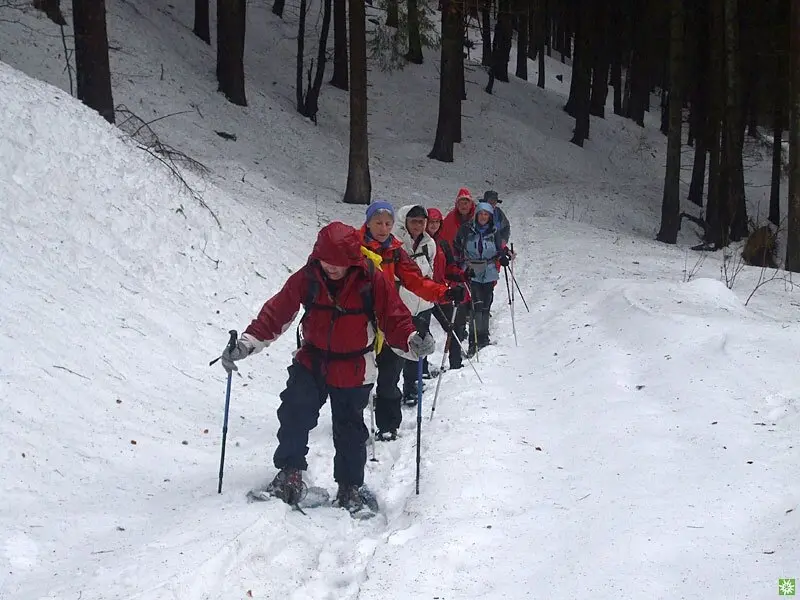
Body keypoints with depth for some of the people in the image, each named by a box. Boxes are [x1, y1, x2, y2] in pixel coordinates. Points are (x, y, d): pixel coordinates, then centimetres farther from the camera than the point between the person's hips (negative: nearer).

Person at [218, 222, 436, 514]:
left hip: (354, 371, -1)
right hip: (311, 362, 1)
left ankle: (350, 486, 27)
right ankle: (290, 472, -4)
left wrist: (412, 341, -31)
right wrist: (247, 342, -21)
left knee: (350, 430, 9)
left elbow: (394, 318, -11)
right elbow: (277, 311, -10)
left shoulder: (372, 281, -15)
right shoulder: (306, 278, -11)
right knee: (294, 411, -19)